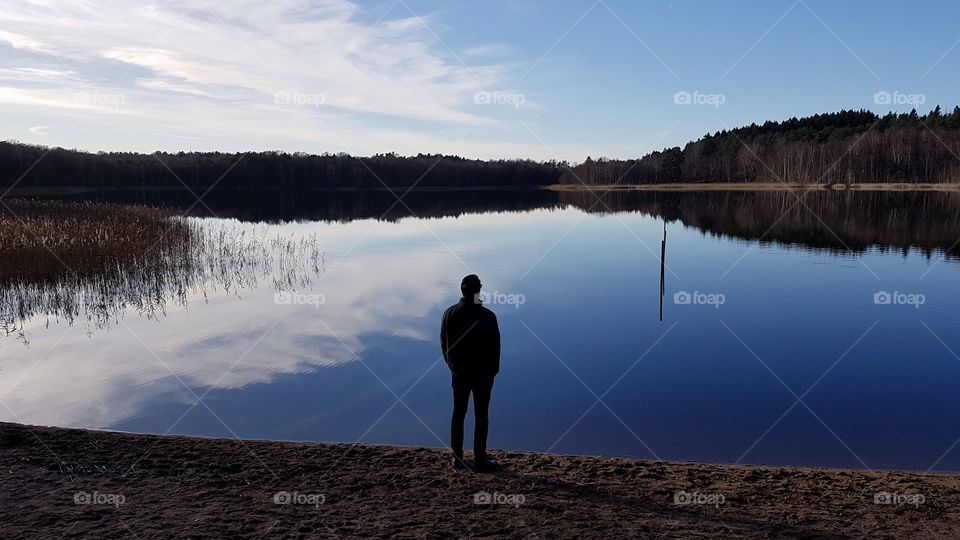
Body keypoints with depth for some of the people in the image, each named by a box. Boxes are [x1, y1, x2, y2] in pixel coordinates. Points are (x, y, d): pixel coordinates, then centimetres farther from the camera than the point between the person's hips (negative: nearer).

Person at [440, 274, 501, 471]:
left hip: (459, 372, 4)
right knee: (481, 416, 7)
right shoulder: (487, 316, -18)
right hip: (482, 373, -4)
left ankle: (457, 457, 21)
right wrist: (493, 369, 4)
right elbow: (495, 346, -11)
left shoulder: (449, 313, -5)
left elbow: (444, 343, 3)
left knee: (458, 413, 14)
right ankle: (480, 460, 13)